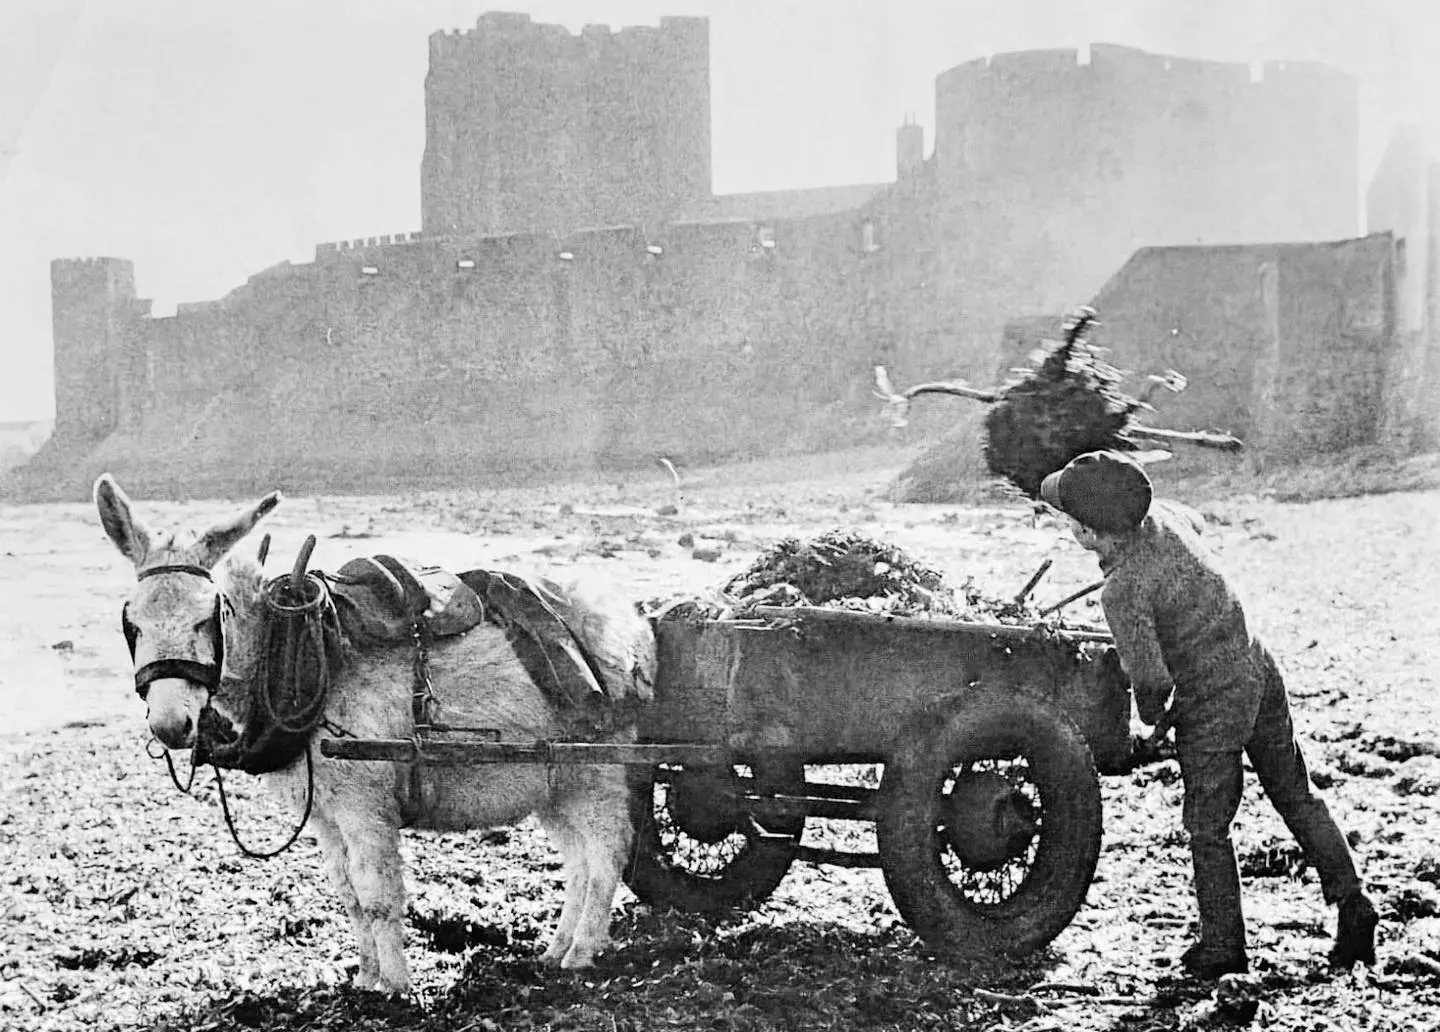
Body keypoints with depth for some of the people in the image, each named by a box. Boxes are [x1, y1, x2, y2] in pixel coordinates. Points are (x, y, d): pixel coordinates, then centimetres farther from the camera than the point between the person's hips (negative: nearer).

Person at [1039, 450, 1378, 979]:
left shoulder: (1123, 590, -25)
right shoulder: (1158, 516, -3)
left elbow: (1150, 676, -23)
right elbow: (1195, 522, 23)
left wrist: (1151, 715, -1)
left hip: (1212, 701, -8)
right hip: (1259, 671, 8)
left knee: (1207, 829, 10)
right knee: (1296, 796, 18)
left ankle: (1223, 946, 19)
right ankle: (1350, 901, 14)